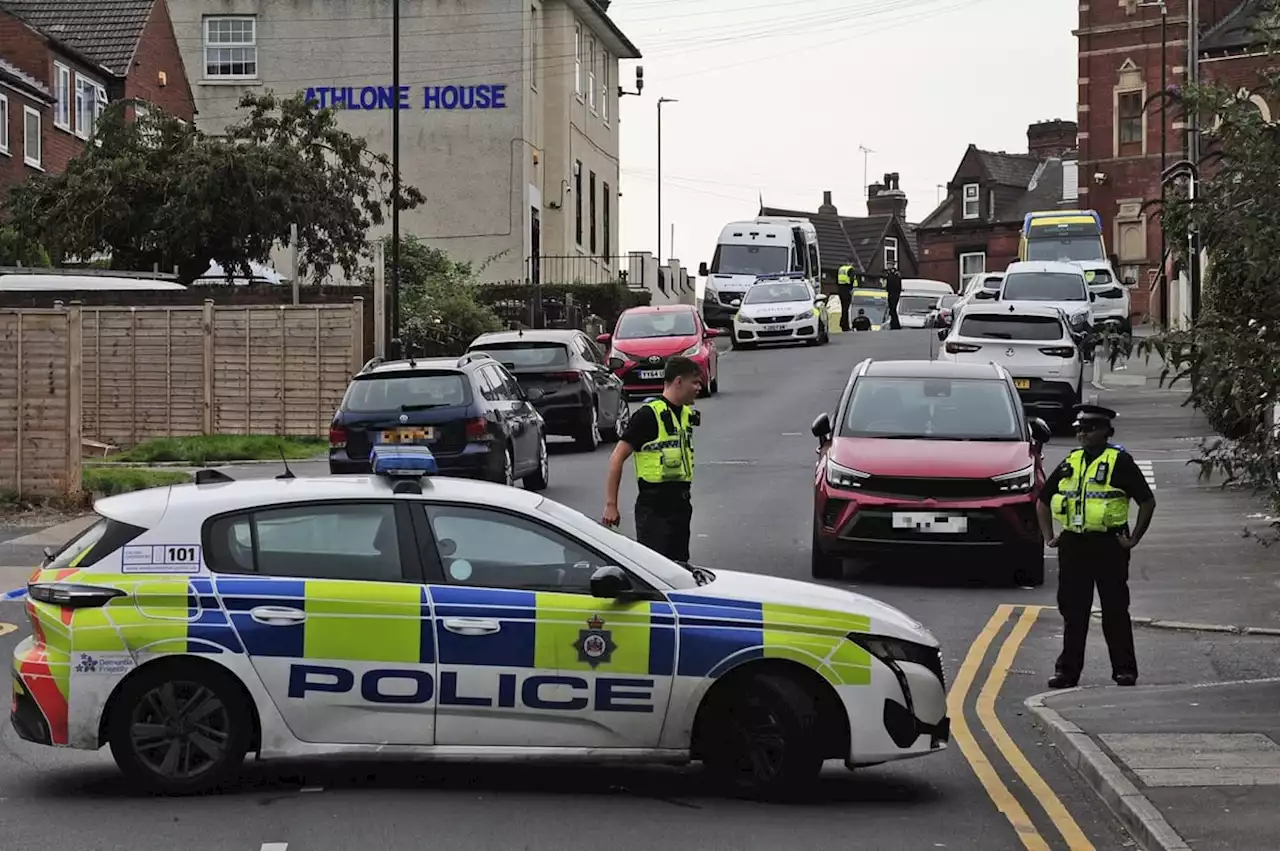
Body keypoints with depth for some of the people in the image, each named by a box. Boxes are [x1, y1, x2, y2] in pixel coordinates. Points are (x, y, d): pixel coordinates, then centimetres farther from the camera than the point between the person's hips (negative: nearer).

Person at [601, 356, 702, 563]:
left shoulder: (687, 414, 11)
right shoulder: (649, 414, -13)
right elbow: (617, 459, -14)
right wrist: (611, 505, -17)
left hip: (681, 504, 8)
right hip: (653, 507, -8)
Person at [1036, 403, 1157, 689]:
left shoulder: (1120, 462, -4)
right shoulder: (1070, 463, 12)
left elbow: (1147, 501, -5)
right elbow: (1042, 501, 22)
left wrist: (1133, 539, -6)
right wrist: (1048, 536, 14)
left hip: (1108, 545, -5)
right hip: (1072, 545, 5)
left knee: (1115, 610, 0)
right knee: (1072, 611, 6)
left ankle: (1125, 669, 8)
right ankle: (1067, 670, 11)